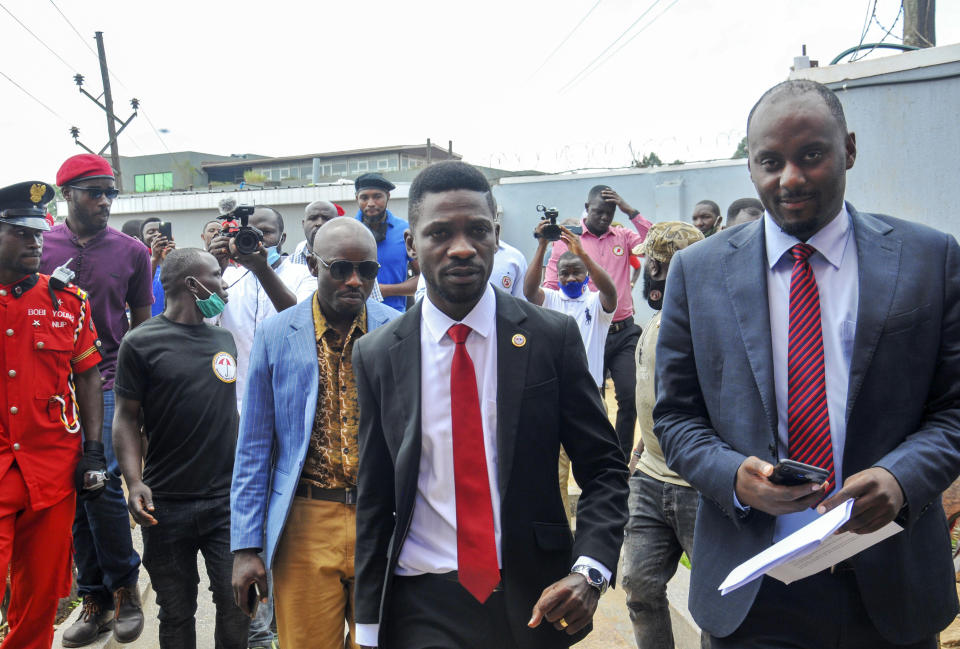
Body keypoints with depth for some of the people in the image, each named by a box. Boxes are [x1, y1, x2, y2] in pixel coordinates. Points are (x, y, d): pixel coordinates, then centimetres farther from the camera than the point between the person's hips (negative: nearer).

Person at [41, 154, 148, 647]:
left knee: (102, 483, -11)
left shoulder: (132, 251, 4)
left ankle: (124, 586, 11)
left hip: (110, 383, -2)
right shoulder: (40, 246, 4)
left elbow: (142, 326, 9)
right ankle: (95, 598, 21)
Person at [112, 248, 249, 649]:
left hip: (228, 497, 3)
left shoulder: (227, 337, 7)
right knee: (176, 613, 11)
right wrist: (134, 481, -15)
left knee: (236, 603, 2)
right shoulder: (141, 342, -4)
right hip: (166, 504, -2)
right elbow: (127, 417, -6)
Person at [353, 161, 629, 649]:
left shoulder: (553, 336, -6)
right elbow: (373, 499, 3)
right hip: (422, 608, 0)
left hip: (535, 603, 1)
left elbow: (603, 467, -2)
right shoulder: (377, 356, -2)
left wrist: (589, 570, -17)